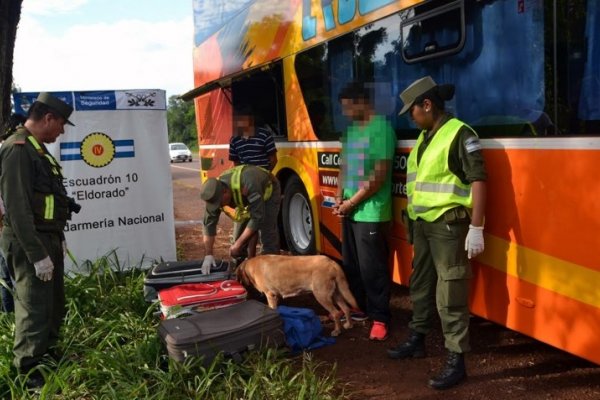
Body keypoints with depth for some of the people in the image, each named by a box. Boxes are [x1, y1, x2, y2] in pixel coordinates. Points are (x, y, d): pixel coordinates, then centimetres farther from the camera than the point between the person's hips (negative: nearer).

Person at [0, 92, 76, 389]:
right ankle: (29, 374, 9)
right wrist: (37, 254, -24)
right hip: (29, 244, -10)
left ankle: (48, 358, 34)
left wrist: (58, 239, 21)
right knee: (34, 309, -3)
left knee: (53, 305, 19)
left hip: (48, 239, 10)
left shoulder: (36, 148, 14)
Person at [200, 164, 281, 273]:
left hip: (268, 191, -5)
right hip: (246, 199, 5)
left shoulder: (248, 185, -45)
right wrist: (208, 255, -21)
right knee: (240, 231, -3)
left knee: (268, 231, -18)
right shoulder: (214, 192, -26)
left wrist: (238, 244, -37)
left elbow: (257, 218, -41)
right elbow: (209, 223, -19)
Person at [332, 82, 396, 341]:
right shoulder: (351, 129, 12)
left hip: (371, 211, -8)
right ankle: (357, 308, 30)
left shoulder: (381, 128, -12)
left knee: (372, 268, -2)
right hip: (349, 209, 8)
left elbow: (379, 176, -16)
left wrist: (352, 202, -11)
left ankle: (379, 318, 10)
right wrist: (339, 197, 4)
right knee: (351, 264, 15)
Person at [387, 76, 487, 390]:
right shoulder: (424, 137, 14)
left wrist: (476, 228, -19)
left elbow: (478, 180, -16)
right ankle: (417, 339, 36)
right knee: (421, 283, 20)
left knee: (450, 293, -4)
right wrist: (412, 219, 20)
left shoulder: (459, 134, -12)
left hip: (448, 225, -9)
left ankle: (456, 360, 5)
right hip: (423, 224, 9)